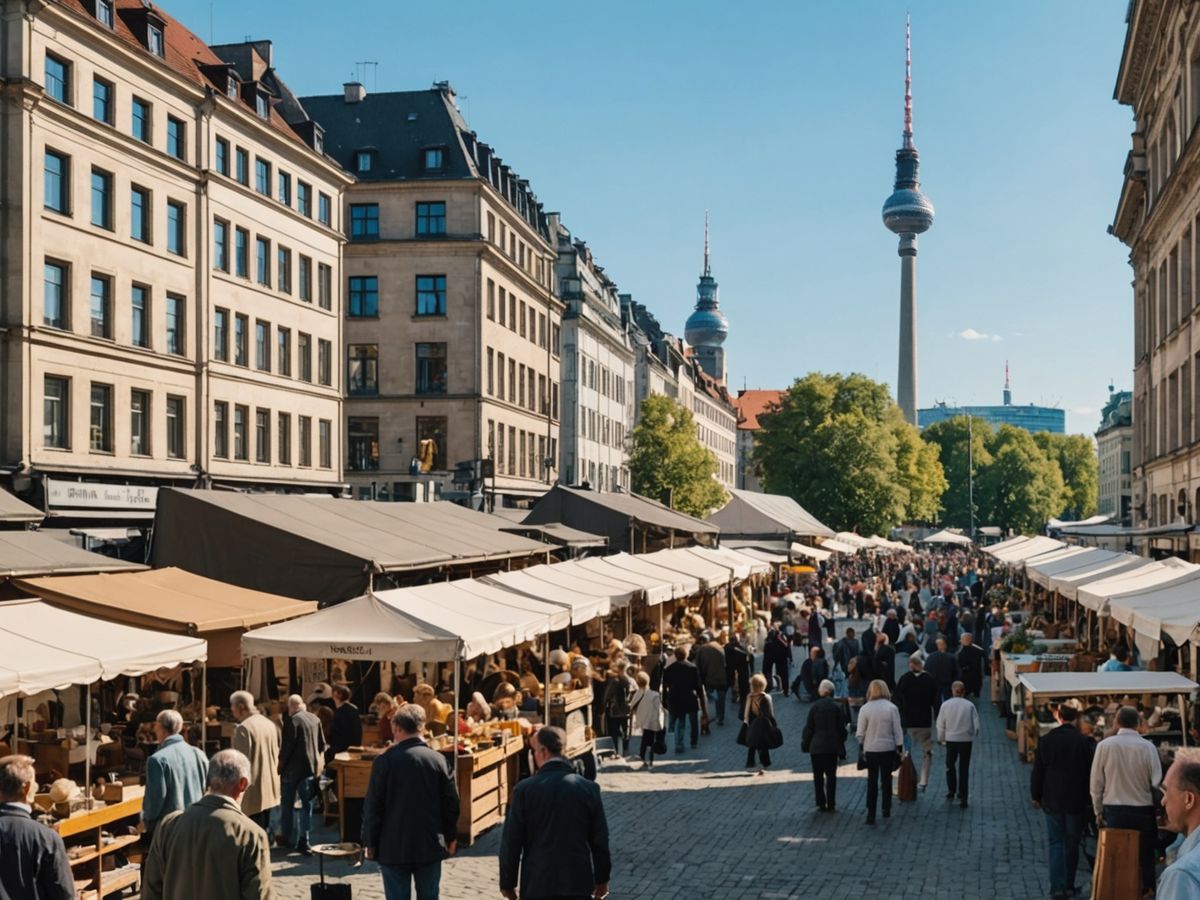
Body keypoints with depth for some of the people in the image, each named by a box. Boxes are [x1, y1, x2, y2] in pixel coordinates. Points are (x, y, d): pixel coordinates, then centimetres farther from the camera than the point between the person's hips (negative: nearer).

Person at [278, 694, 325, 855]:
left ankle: (285, 837, 21)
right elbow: (322, 745, 9)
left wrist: (280, 766, -5)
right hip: (311, 768, 5)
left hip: (292, 768, -5)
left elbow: (287, 747, -17)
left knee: (287, 804, 12)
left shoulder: (292, 720, -15)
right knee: (306, 805, 8)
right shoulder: (315, 719, 3)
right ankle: (303, 841, 5)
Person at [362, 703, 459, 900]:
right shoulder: (439, 760, -3)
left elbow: (373, 806, -7)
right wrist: (451, 837, 15)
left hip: (394, 847, -2)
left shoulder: (385, 760, -10)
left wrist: (370, 842, 4)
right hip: (430, 846, 2)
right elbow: (451, 803, 2)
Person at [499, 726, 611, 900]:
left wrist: (507, 882, 7)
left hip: (536, 884, -1)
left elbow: (511, 841, -5)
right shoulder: (588, 789, -4)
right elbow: (600, 839, 2)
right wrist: (601, 879, 14)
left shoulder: (524, 790, -10)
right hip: (578, 882, 1)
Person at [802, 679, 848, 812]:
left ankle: (821, 804, 6)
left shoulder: (815, 707, -6)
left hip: (816, 747, -1)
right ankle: (831, 804, 8)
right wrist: (841, 748, 7)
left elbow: (808, 728, -4)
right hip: (832, 747, 1)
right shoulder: (838, 707, -4)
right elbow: (842, 728, -1)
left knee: (818, 777, 7)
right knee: (831, 776, 9)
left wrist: (805, 745, 7)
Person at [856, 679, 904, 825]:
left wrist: (862, 747, 9)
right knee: (886, 779, 17)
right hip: (888, 749, 0)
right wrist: (900, 749, 3)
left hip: (871, 750, 0)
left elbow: (860, 733, -4)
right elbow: (897, 731, -5)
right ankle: (886, 809, 25)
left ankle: (871, 814, 5)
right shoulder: (891, 708, -9)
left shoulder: (865, 709, -8)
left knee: (872, 782, 7)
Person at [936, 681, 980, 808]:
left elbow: (940, 725, 0)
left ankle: (951, 791, 26)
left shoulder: (945, 705, -7)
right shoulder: (970, 705, -8)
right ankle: (963, 798, 7)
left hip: (951, 739, 0)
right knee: (964, 769, 8)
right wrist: (973, 736, 15)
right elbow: (976, 725, -4)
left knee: (950, 765, 22)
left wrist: (940, 739, 16)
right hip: (966, 740, 0)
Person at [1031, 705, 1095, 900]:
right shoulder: (1084, 742, -9)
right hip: (1076, 801, 0)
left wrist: (1036, 795, 11)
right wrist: (1087, 795, 10)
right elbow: (1089, 772, -4)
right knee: (1072, 843, 12)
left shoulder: (1046, 740, -6)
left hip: (1052, 800, 0)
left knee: (1056, 842, 5)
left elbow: (1037, 772, 0)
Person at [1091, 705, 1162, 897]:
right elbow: (1157, 782, -6)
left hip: (1113, 810, 1)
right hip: (1143, 810, -1)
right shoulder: (1147, 747, -9)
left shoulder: (1104, 745, -6)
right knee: (1144, 857, 8)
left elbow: (1096, 783, -1)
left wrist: (1098, 810, 11)